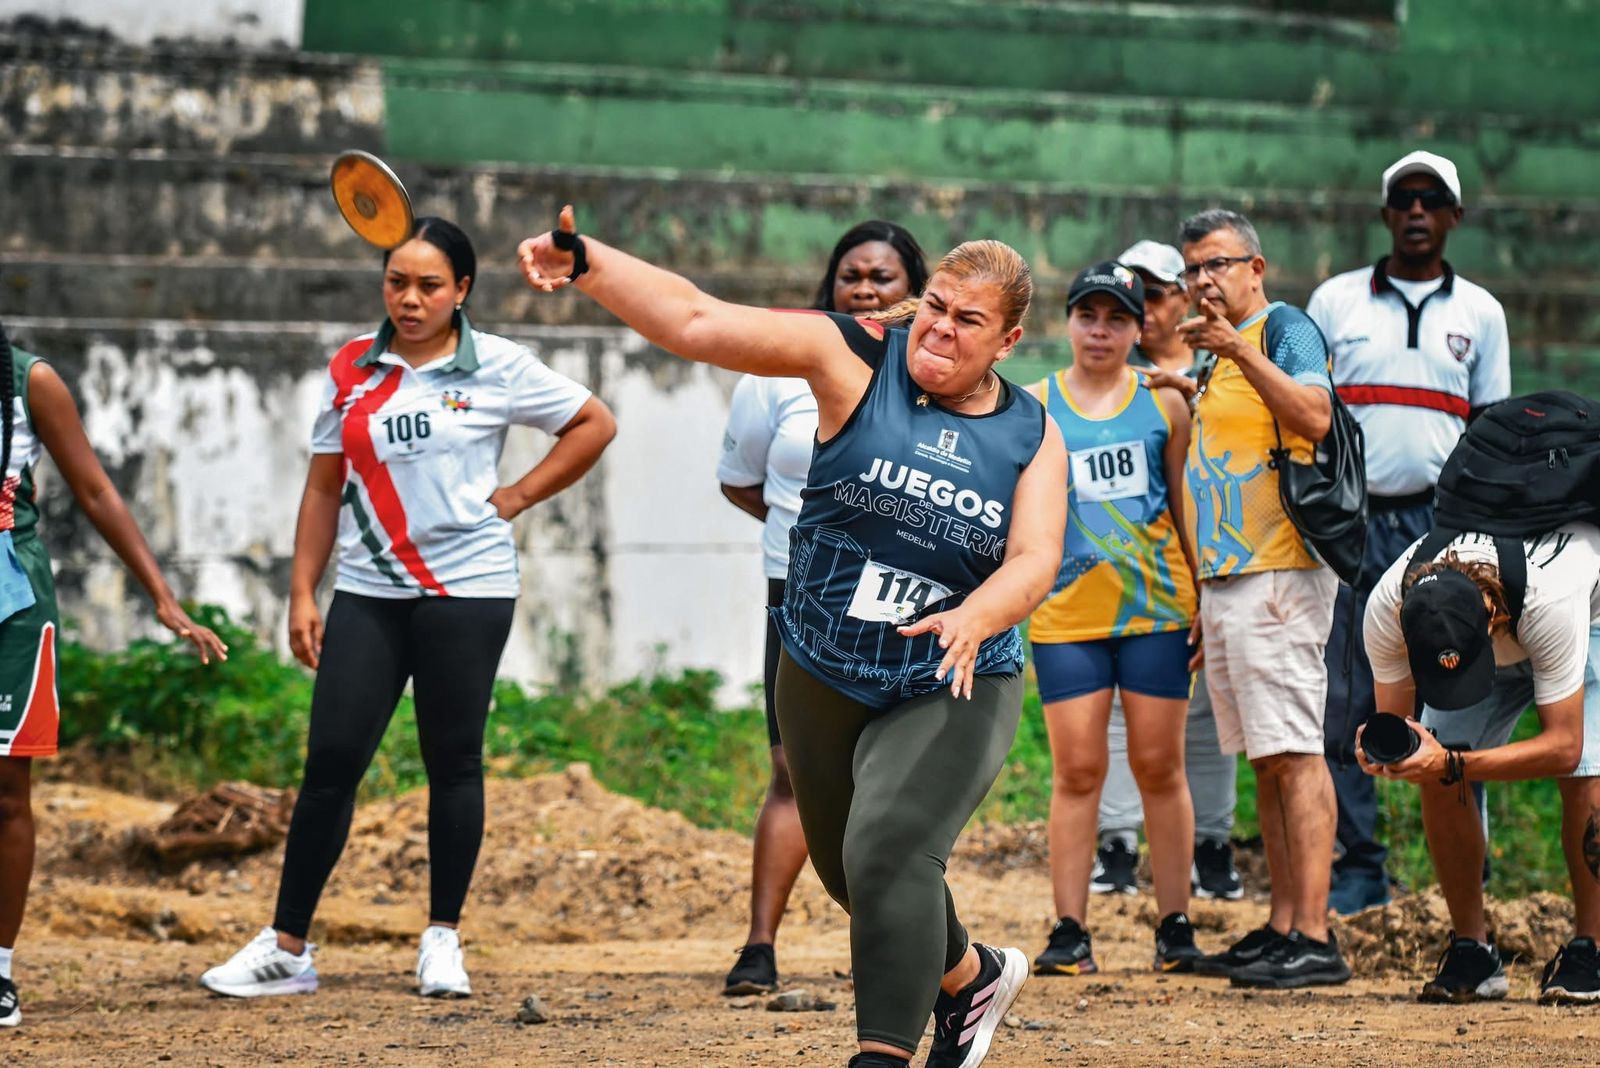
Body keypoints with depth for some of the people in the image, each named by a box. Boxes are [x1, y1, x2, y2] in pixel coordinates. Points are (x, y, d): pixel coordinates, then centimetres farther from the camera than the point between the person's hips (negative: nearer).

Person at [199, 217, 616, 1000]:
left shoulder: (498, 368, -1)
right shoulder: (351, 370, 7)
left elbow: (595, 424, 8)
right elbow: (324, 486, 11)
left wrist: (518, 496, 1)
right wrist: (302, 593, 6)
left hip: (466, 589, -2)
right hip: (368, 590, 2)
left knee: (453, 760, 3)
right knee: (331, 760, -3)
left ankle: (443, 939, 14)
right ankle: (287, 948, 2)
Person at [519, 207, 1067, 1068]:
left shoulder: (1032, 436, -3)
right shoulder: (856, 360, -8)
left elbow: (1034, 561, -14)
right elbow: (696, 323, -15)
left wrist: (975, 619, -36)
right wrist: (585, 262, -27)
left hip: (951, 691, -2)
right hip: (821, 678, 3)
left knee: (888, 854, -22)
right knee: (848, 870, 17)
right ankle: (971, 976, 44)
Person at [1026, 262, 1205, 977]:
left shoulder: (1165, 403, 7)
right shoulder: (1034, 408, 7)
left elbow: (1186, 506, 9)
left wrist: (1205, 600, 5)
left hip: (1156, 607, 0)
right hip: (1066, 613, 0)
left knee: (1159, 765, 2)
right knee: (1077, 770, -3)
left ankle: (1175, 927, 8)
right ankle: (1070, 932, -1)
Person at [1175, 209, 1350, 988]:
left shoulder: (1284, 326, -5)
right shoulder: (1220, 357, 22)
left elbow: (1314, 416, -24)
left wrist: (1238, 349, -27)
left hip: (1279, 570, -10)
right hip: (1222, 576, 10)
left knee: (1294, 753, -13)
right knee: (1266, 762, 10)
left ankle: (1315, 939, -17)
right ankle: (1283, 927, 13)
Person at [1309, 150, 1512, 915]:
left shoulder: (1480, 312, 11)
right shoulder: (1335, 301, 9)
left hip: (1444, 522, 0)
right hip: (1351, 521, 0)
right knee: (1345, 706, -1)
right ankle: (1358, 870, 6)